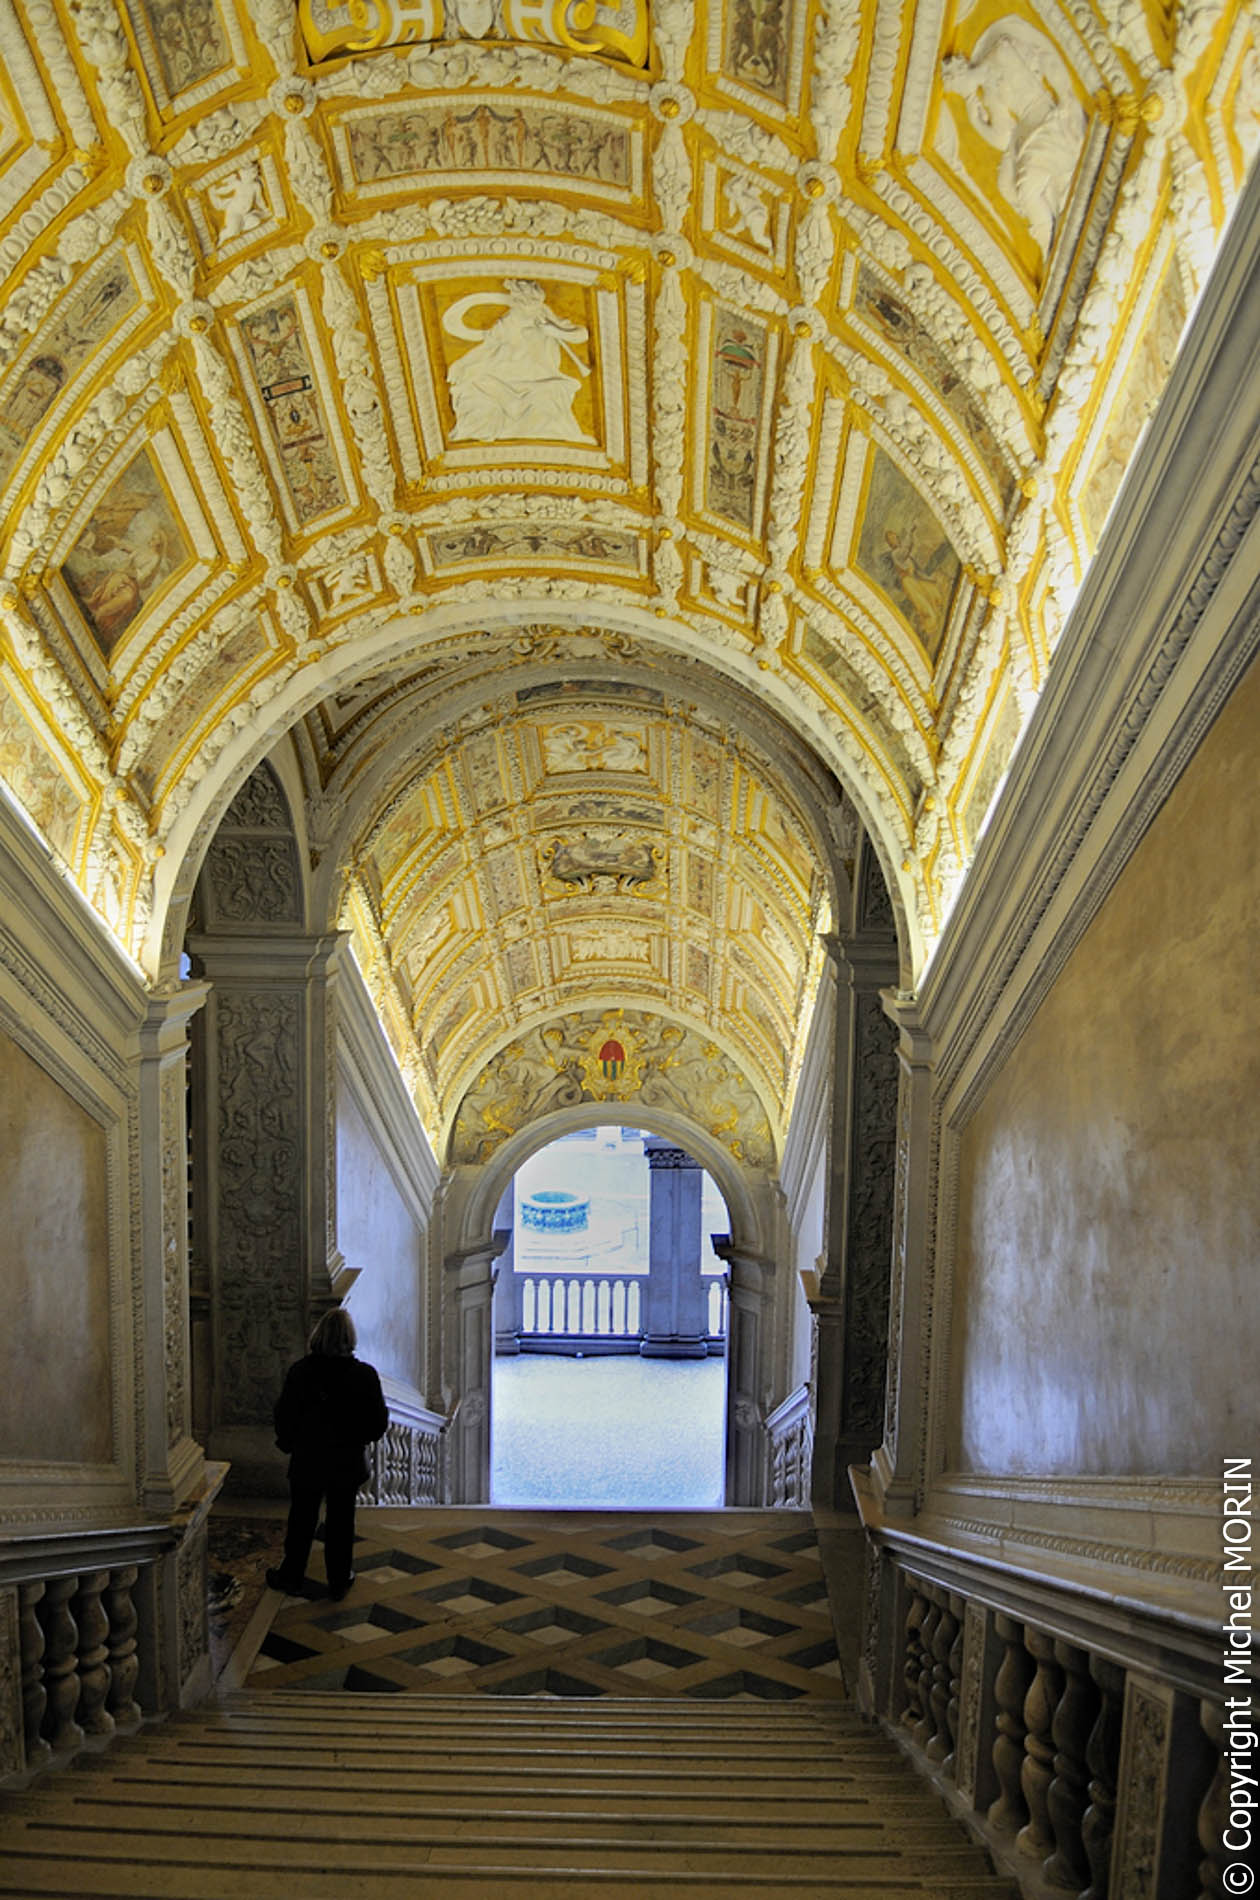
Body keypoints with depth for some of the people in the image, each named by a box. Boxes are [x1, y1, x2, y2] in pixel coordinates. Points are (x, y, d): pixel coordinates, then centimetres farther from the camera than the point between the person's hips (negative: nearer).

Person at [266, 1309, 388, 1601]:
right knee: (340, 1522, 14)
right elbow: (379, 1422, -8)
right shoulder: (365, 1375, -15)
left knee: (301, 1519, 17)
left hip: (307, 1461, 0)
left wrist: (288, 1443, 12)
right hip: (347, 1463, 0)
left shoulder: (300, 1371, -15)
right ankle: (339, 1582, 25)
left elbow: (283, 1416, -7)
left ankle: (291, 1576, 31)